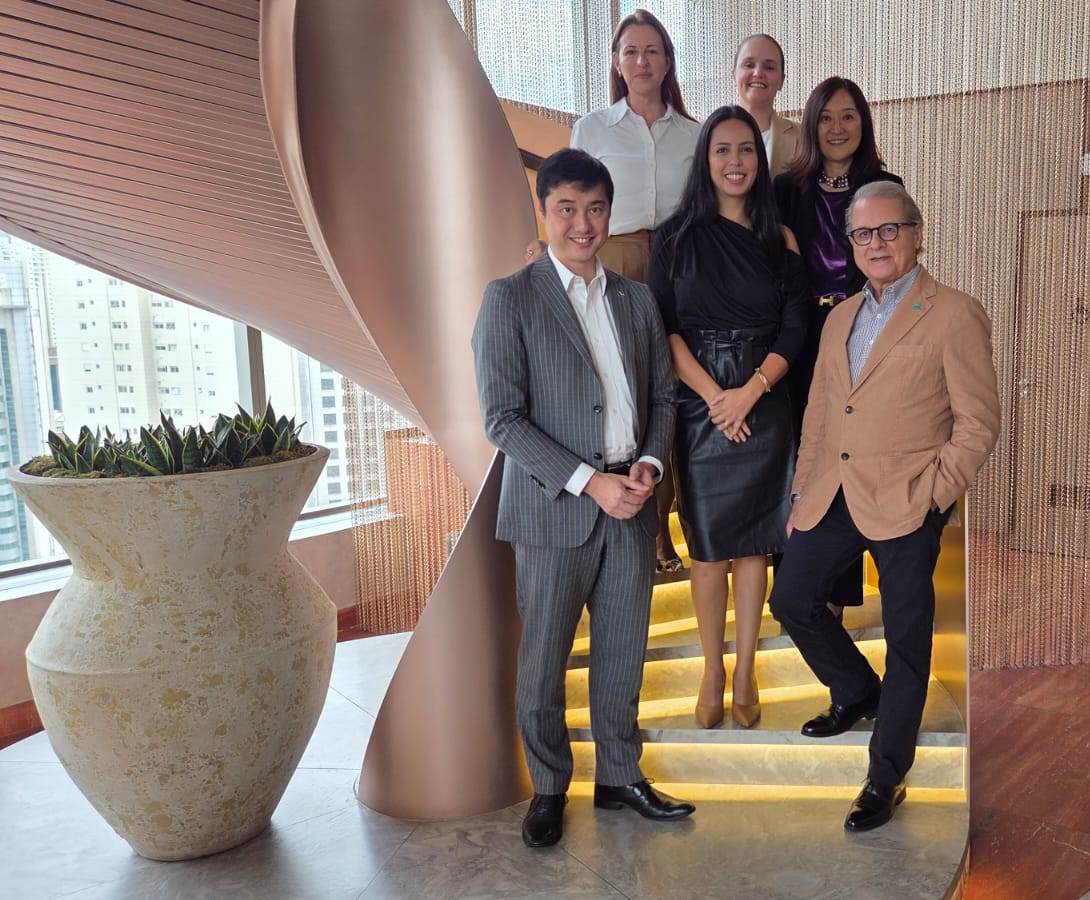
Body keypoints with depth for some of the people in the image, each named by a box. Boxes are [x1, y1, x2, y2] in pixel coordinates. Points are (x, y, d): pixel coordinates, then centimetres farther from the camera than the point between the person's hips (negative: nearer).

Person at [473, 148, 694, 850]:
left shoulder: (637, 299, 11)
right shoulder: (510, 299, -5)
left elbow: (662, 396, 15)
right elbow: (502, 417, -11)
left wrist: (649, 463, -4)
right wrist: (589, 481, -16)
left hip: (631, 504, 5)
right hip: (554, 508, -4)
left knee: (623, 653, 14)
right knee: (544, 660, 7)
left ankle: (619, 776, 32)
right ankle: (549, 788, 26)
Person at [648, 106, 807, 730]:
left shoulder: (779, 239, 7)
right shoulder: (678, 236, 2)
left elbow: (794, 329, 1)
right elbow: (664, 328, -4)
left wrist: (750, 391, -13)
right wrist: (714, 395, -13)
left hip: (764, 410, 1)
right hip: (700, 409, -1)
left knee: (753, 545, 7)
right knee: (709, 549, 4)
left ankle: (745, 672, 21)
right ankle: (713, 672, 20)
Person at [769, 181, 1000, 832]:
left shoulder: (955, 316, -6)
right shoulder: (840, 319, 15)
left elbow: (979, 424, -7)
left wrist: (930, 496, -14)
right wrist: (805, 492, 12)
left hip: (906, 504, -6)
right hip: (835, 497, 7)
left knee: (907, 637, 4)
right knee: (791, 598, 10)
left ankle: (887, 776, 18)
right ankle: (858, 693, 36)